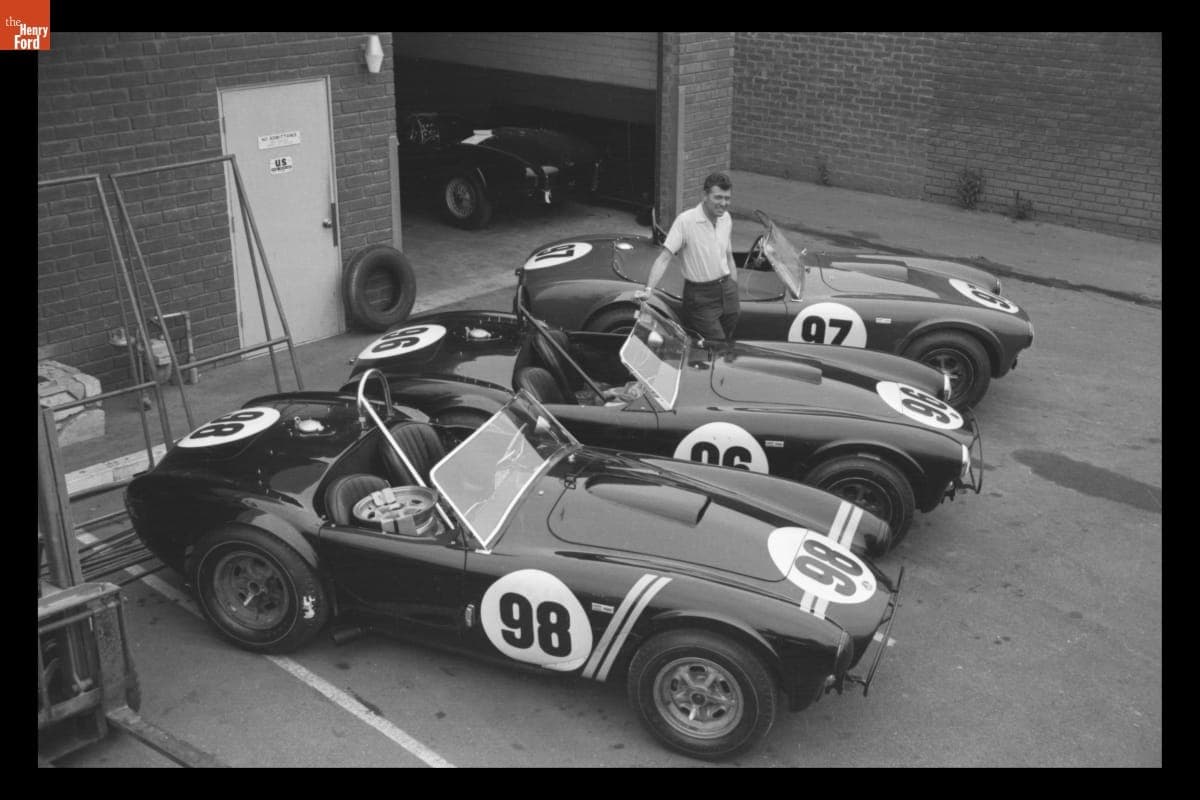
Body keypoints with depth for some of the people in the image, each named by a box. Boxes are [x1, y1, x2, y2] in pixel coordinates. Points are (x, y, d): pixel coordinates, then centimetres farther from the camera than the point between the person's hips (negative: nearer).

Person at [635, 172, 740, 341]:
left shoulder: (726, 219, 5)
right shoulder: (685, 221, -15)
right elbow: (664, 257, -19)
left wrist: (735, 294, 16)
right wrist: (648, 289, -30)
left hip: (727, 290, 6)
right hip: (701, 296, -6)